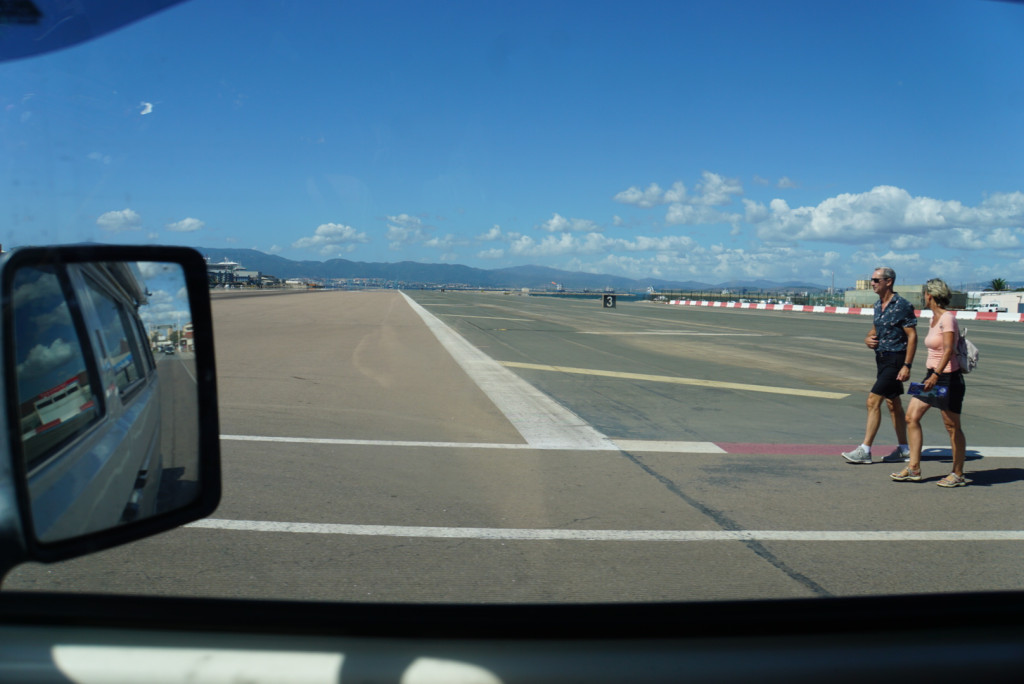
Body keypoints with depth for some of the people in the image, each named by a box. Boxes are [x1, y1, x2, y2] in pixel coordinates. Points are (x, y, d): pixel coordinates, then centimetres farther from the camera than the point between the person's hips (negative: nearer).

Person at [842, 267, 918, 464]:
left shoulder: (902, 306, -15)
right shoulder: (878, 305, 10)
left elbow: (912, 336, -16)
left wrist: (907, 365, -21)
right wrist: (868, 338, 1)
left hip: (895, 359, -9)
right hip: (882, 358, 9)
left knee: (873, 401, -12)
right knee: (893, 404, 13)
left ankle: (865, 450, -9)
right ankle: (904, 449, 22)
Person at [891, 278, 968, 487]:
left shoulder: (947, 319, -15)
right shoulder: (933, 320, 12)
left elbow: (948, 350, -25)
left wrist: (936, 374, -34)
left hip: (948, 377, -9)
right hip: (932, 376, 9)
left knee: (952, 427, 1)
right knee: (911, 417, 4)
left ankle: (958, 474, 14)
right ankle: (914, 468, 9)